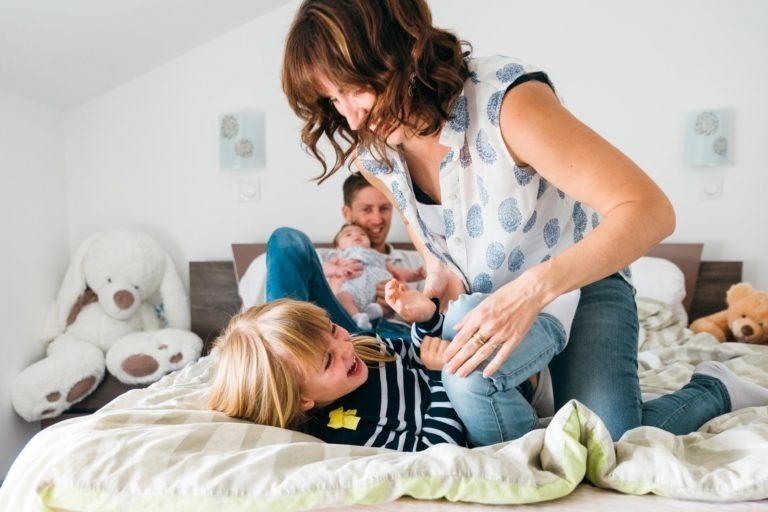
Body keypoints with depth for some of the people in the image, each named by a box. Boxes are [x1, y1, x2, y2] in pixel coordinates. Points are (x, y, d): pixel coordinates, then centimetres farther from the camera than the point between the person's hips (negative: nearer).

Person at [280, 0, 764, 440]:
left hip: (580, 280, -5)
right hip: (476, 299, 6)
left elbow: (651, 210, -35)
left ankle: (704, 395, 14)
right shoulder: (368, 149, -13)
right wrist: (438, 269, -9)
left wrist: (534, 290, -45)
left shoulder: (507, 100, -32)